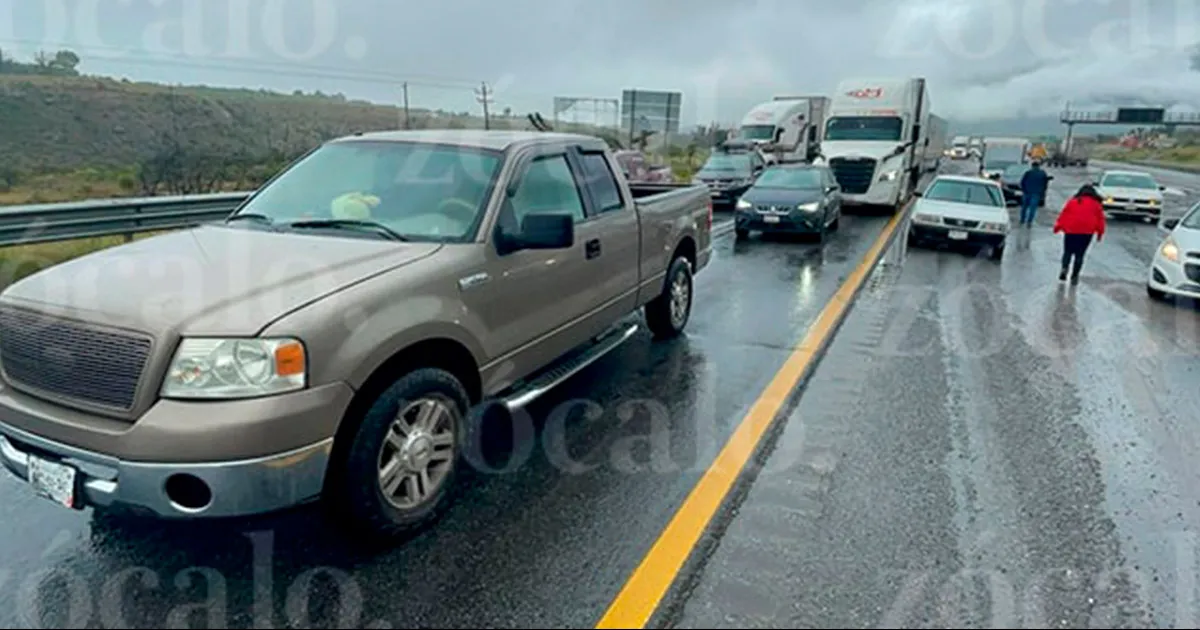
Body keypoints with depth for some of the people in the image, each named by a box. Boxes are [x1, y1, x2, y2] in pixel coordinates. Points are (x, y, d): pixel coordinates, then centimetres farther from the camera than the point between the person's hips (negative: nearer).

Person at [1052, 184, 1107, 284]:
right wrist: (1100, 232, 10)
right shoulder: (1096, 203, 8)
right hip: (1086, 232, 0)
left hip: (1070, 230, 0)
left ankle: (1065, 268, -16)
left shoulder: (1072, 201, 8)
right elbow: (1100, 218, 6)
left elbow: (1063, 214, 4)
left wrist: (1057, 227, 7)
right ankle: (1074, 276, 3)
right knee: (1079, 254, 4)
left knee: (1068, 251, 9)